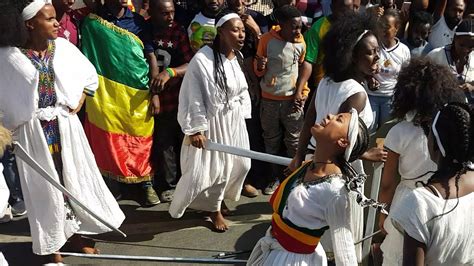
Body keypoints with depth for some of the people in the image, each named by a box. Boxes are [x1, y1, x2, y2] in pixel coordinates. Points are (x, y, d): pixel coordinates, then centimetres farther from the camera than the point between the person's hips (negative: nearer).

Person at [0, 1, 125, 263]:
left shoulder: (63, 47, -2)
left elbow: (90, 75, 12)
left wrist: (78, 103, 4)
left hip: (65, 126, 4)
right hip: (34, 131, -3)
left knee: (73, 178, 13)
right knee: (45, 186, 7)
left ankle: (74, 233, 32)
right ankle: (52, 244, 22)